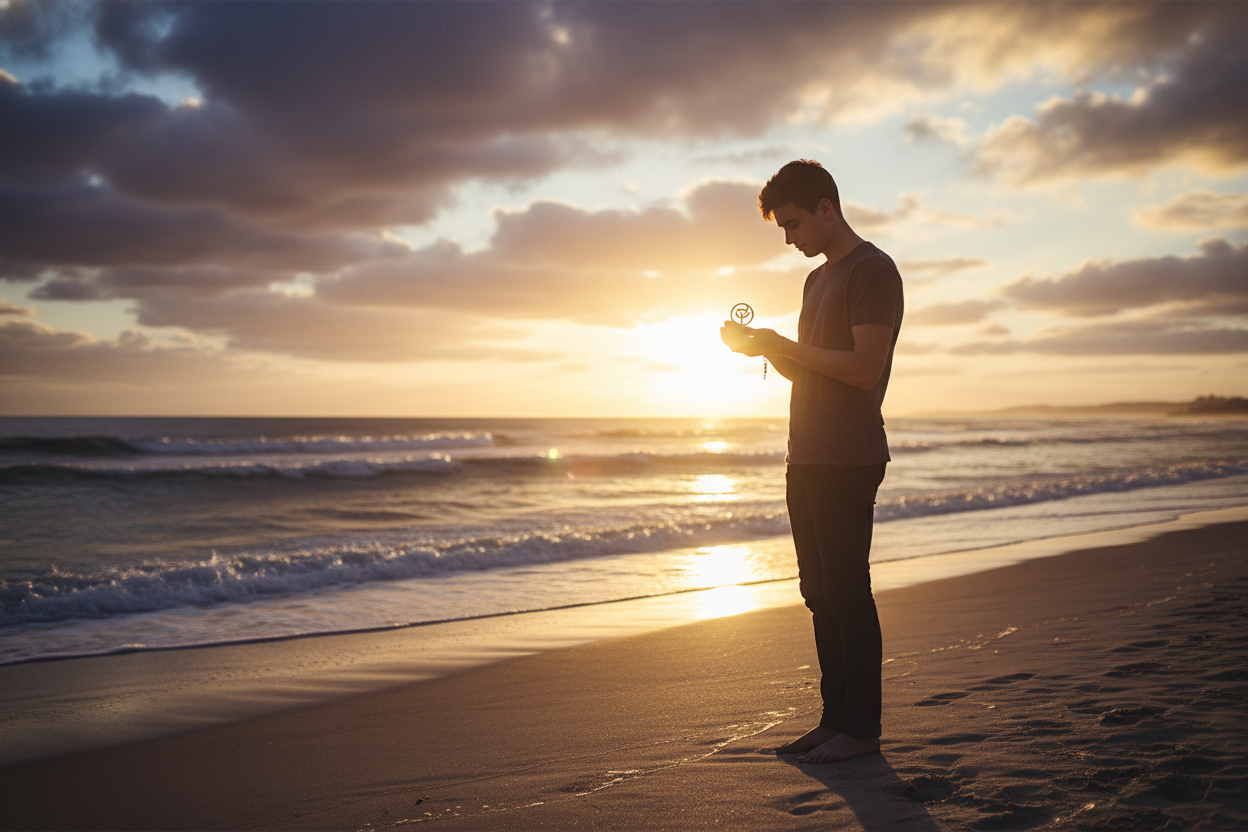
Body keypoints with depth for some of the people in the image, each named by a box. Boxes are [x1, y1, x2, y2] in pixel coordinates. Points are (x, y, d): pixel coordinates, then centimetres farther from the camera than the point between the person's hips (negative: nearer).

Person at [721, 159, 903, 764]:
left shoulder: (873, 271, -8)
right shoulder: (818, 279, 20)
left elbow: (865, 369, -18)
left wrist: (781, 346, -14)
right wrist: (762, 346, 5)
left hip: (849, 462, -9)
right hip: (808, 458, 9)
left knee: (846, 590, -5)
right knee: (819, 593, 10)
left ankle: (862, 726, 4)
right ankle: (835, 718, 17)